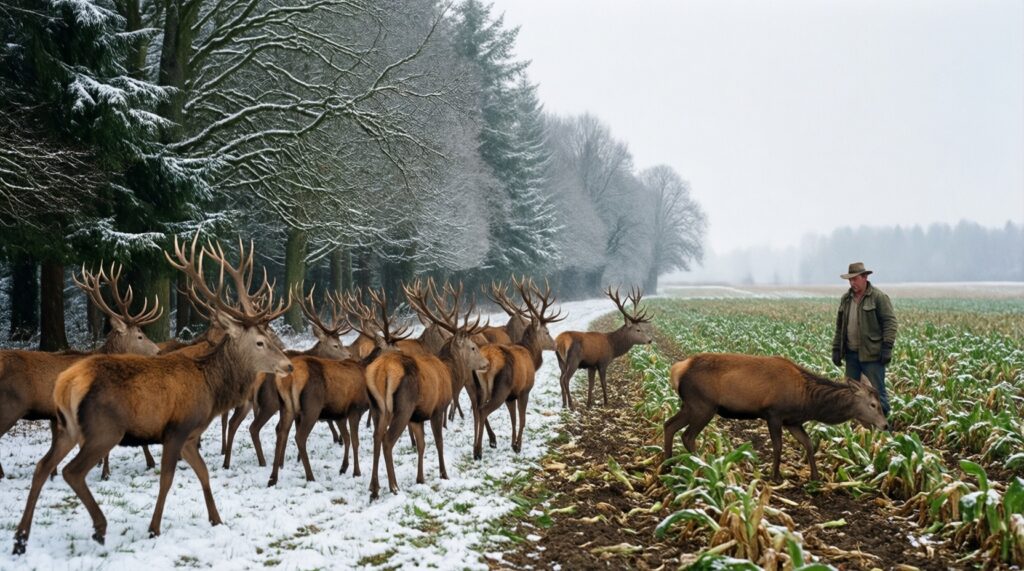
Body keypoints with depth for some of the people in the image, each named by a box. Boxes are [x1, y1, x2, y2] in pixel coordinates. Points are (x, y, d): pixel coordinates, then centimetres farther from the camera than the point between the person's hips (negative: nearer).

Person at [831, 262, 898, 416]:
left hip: (872, 354, -6)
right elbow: (839, 326, 18)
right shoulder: (846, 299, 13)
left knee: (877, 391, -4)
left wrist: (887, 347, -17)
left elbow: (890, 322, -10)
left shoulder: (879, 297, -6)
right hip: (851, 353, 6)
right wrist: (836, 349, 13)